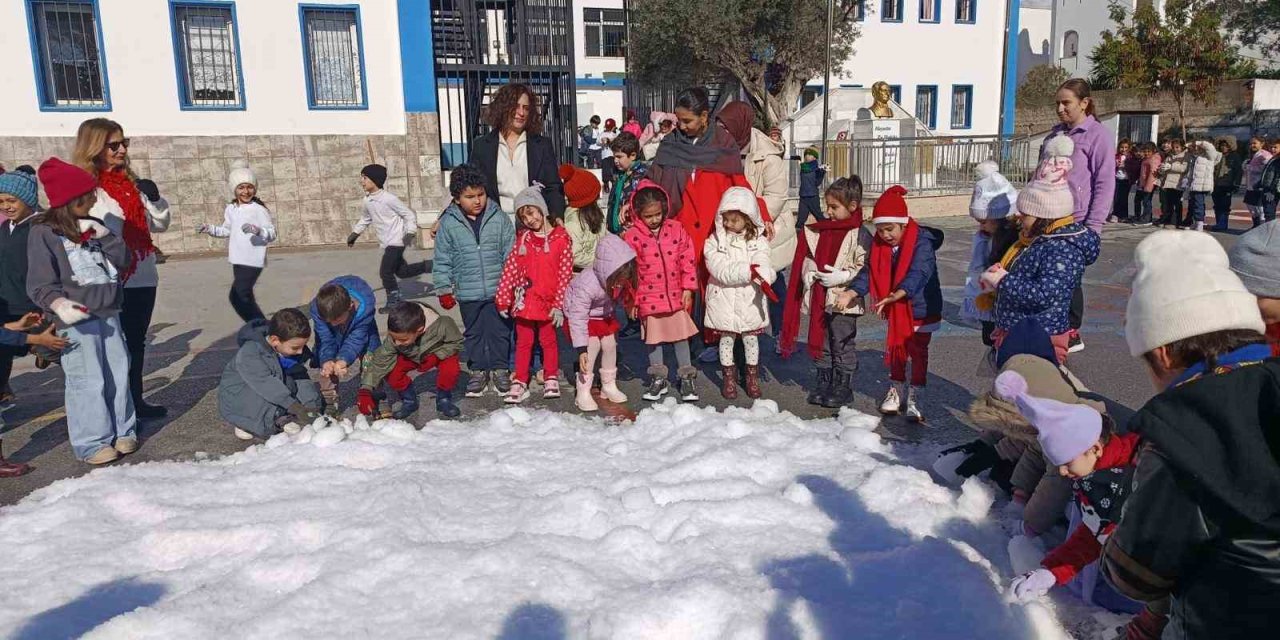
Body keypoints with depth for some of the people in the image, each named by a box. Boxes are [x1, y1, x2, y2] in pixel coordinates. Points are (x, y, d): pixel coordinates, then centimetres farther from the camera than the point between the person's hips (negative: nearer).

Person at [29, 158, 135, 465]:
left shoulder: (93, 226, 11)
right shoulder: (44, 232, -7)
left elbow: (125, 261, 7)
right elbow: (40, 283, -11)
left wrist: (104, 235, -8)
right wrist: (59, 304, -30)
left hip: (109, 314, 6)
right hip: (77, 319, -6)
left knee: (118, 374, 11)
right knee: (88, 382, -3)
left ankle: (123, 430, 23)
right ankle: (92, 442, 7)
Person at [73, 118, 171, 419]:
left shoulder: (131, 182, 14)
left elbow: (161, 225, 18)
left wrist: (155, 199, -1)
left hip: (143, 277, 7)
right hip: (111, 281, -7)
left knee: (137, 342, 15)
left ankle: (136, 400, 27)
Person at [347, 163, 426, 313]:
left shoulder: (388, 198, -17)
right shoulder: (367, 200, 6)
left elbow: (409, 214, -12)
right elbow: (366, 218, 25)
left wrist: (410, 233, -22)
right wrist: (355, 233, 20)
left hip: (396, 241, -8)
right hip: (386, 242, 8)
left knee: (385, 272, -8)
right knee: (401, 271, 9)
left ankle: (393, 301, 7)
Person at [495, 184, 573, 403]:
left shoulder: (561, 238, -7)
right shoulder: (522, 238, 4)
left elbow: (565, 273, -8)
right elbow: (510, 268, 3)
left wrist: (559, 305, -10)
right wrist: (502, 299, 2)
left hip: (548, 301, -3)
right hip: (524, 300, 3)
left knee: (548, 340, 12)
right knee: (523, 342, 11)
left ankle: (551, 379, 26)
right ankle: (520, 382, 19)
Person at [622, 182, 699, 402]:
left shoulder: (676, 229, -1)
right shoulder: (632, 236, -7)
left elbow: (687, 259, 3)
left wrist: (688, 288, -1)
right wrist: (632, 300, -3)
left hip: (676, 295, 1)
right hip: (649, 298, -1)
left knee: (681, 336, 7)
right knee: (654, 339, 10)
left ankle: (687, 377, 19)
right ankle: (658, 379, 24)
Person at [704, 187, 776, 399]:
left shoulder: (757, 241, -2)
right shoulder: (715, 242, -6)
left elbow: (763, 266, -16)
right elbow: (721, 270, -17)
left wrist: (762, 278, -39)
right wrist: (748, 271, -24)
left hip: (750, 300, 1)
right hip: (724, 300, -1)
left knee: (750, 338, 12)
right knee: (726, 338, 10)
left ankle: (752, 376, 26)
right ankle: (729, 376, 23)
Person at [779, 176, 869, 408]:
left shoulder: (860, 236, -10)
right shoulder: (820, 230, 9)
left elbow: (865, 268, -14)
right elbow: (807, 257, 17)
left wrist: (841, 276, -22)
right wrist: (809, 272, -1)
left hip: (843, 301, -6)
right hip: (819, 298, 6)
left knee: (843, 345, 5)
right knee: (820, 343, 15)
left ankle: (843, 387, 17)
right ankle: (822, 384, 27)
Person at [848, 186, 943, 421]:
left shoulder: (921, 242, -24)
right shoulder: (879, 244, -5)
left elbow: (918, 273, -36)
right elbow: (868, 272, -6)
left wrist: (897, 294, -51)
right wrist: (852, 292, -23)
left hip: (921, 308, -6)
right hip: (896, 310, 6)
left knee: (918, 351, 3)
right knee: (896, 348, 15)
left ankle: (914, 397, 11)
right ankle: (896, 390, 29)